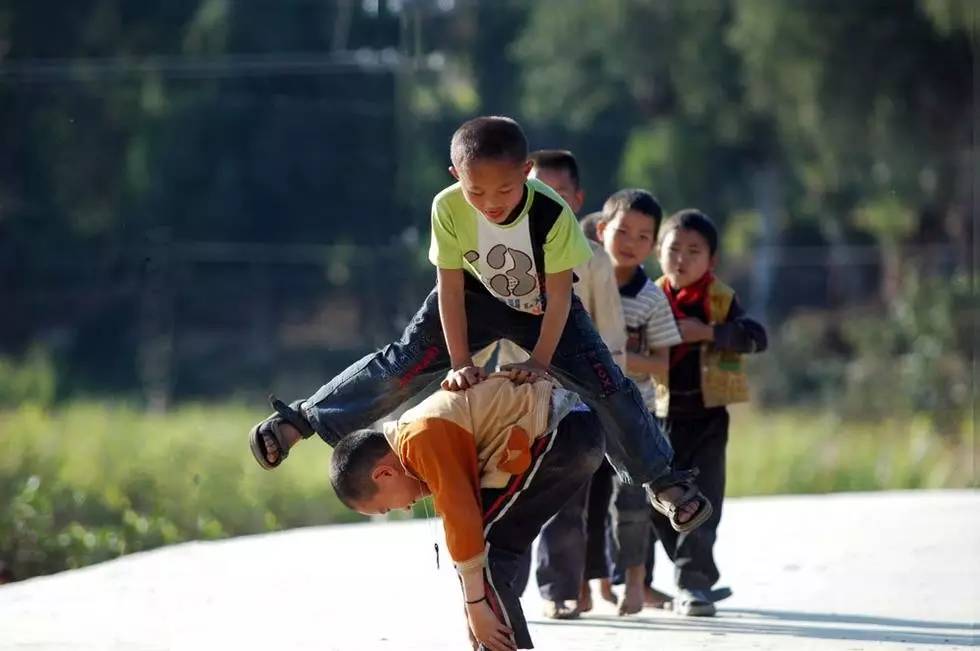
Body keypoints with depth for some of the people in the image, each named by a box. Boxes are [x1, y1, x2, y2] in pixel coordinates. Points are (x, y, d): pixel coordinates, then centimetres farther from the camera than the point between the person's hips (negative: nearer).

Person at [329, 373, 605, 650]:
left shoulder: (422, 439, -14)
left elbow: (461, 518, -17)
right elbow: (469, 511, 20)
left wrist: (475, 606, -12)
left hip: (556, 435, -10)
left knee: (484, 553, -8)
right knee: (492, 547, 15)